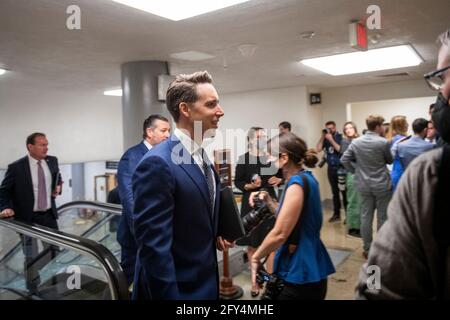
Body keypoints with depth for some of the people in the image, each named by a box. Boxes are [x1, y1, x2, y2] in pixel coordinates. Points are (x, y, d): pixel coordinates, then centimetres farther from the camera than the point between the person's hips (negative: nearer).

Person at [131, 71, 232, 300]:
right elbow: (154, 247, -25)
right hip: (176, 289, -8)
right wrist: (168, 296, -21)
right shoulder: (157, 164, -24)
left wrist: (213, 235, 3)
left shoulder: (202, 159, 5)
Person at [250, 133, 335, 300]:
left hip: (300, 272, -9)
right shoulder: (304, 178, 9)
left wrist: (256, 257, -10)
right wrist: (269, 201, 4)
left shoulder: (297, 183, -20)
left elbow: (280, 234, -23)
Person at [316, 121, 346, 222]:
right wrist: (322, 136, -5)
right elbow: (318, 149, -2)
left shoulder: (340, 137, -3)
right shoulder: (325, 138, 8)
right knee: (335, 192, 10)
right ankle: (336, 214, 18)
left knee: (344, 191, -4)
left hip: (341, 167, -4)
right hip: (331, 168, 4)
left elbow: (340, 149, -15)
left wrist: (331, 139, -14)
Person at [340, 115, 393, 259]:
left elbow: (344, 160, 0)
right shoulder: (383, 142, -12)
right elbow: (390, 161, 2)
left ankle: (367, 249, 18)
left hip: (364, 185, 4)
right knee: (382, 217, 8)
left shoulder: (355, 142, -1)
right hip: (382, 185, -4)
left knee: (366, 217, 10)